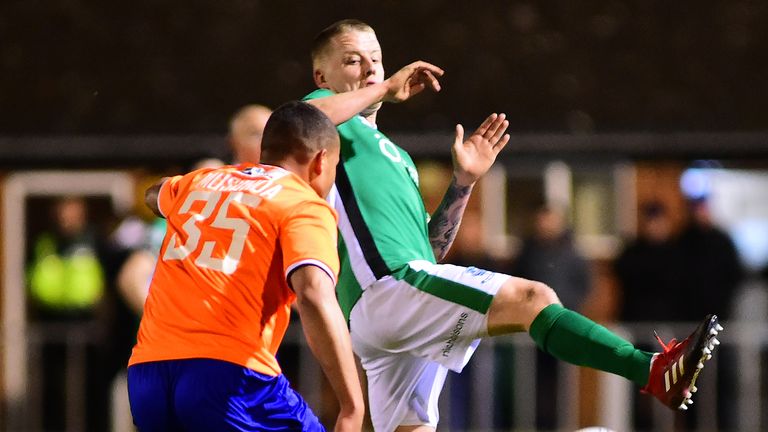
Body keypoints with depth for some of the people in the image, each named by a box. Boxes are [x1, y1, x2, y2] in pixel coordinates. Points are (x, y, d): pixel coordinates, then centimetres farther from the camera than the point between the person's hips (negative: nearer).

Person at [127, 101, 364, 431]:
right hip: (228, 369, -6)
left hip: (145, 371, 6)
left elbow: (154, 196, 49)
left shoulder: (200, 181, 23)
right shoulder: (306, 206, 3)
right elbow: (315, 296, -15)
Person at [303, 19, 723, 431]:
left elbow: (431, 248, 27)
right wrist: (385, 89, -10)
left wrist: (463, 180, 17)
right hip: (389, 286, -10)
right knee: (532, 298, -21)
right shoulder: (333, 117, 7)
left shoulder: (396, 156, 32)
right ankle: (655, 371, -32)